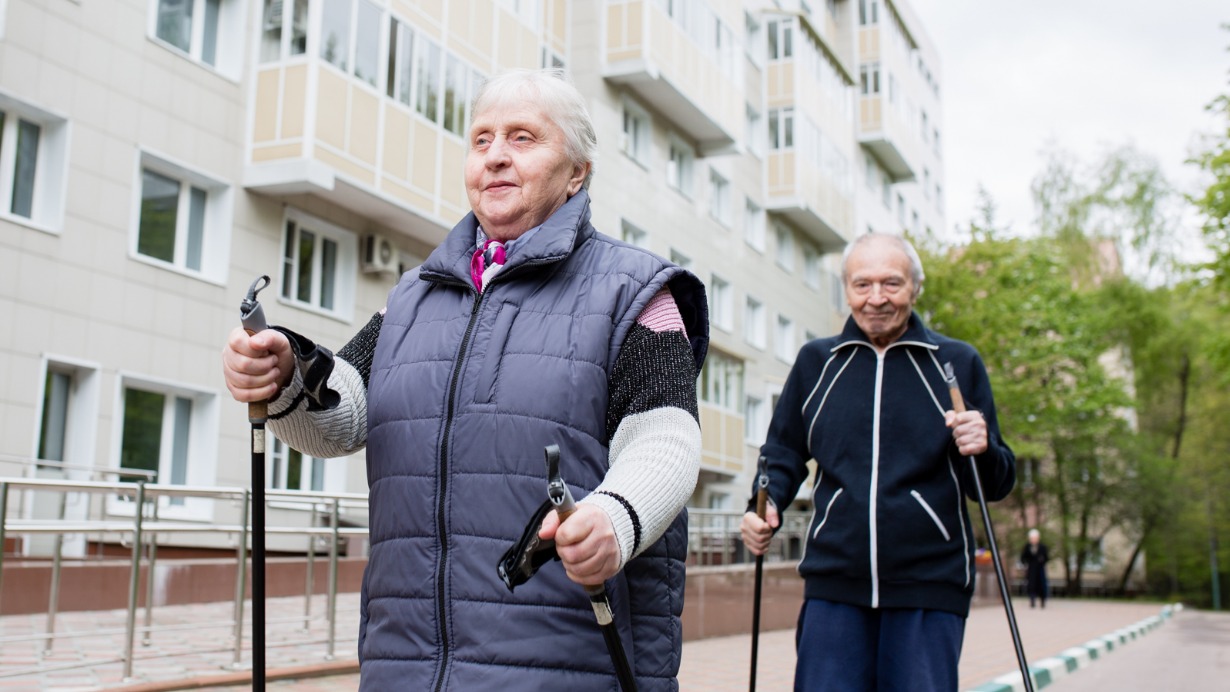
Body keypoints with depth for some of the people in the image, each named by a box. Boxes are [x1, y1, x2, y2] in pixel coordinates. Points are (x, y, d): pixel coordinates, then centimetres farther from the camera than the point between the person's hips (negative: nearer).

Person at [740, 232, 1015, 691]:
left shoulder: (958, 362, 6)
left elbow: (996, 485, 8)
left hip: (928, 590, -1)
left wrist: (982, 450, -14)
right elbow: (784, 454, 20)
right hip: (833, 588, 1)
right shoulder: (816, 362, 10)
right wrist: (767, 506, 0)